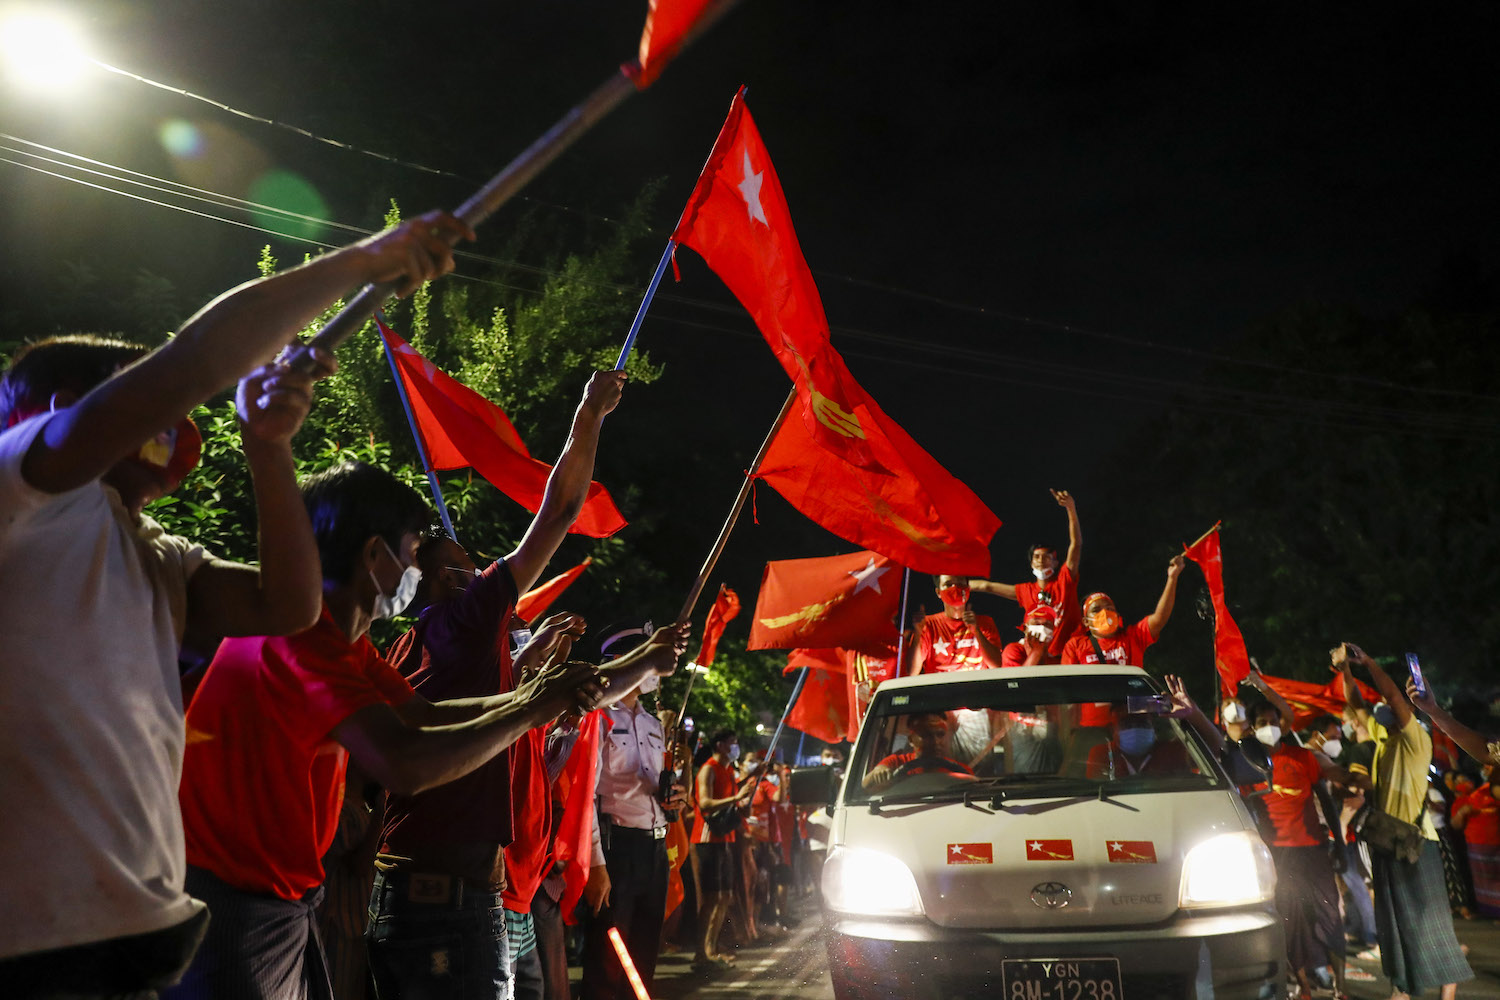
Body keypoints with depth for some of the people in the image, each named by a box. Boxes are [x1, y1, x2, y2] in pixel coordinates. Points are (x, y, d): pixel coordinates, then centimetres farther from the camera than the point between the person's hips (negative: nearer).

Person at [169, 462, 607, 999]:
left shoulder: (344, 639, 8)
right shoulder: (299, 631, -25)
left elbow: (425, 714, 13)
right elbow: (403, 764, -34)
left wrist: (529, 695, 2)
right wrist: (531, 710, -23)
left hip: (282, 900, 9)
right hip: (231, 904, -9)